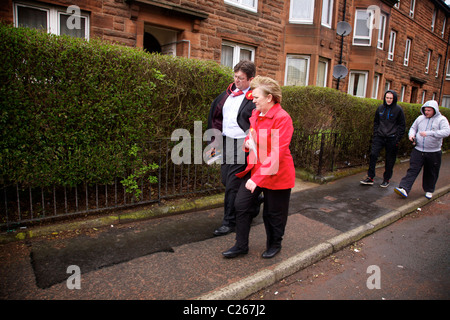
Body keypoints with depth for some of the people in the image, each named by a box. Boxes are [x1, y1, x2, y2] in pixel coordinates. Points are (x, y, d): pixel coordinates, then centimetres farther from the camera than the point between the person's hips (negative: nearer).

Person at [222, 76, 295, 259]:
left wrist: (257, 178, -28)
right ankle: (241, 246, 22)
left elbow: (277, 153, -25)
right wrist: (248, 142, -1)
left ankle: (274, 244, 37)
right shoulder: (256, 114, 6)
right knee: (241, 204, 4)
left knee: (273, 213, 10)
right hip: (254, 168, 7)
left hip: (275, 174, -7)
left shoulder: (282, 118, -19)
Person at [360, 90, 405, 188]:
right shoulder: (380, 108, 8)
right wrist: (375, 134, 7)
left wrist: (397, 139, -7)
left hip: (392, 139, -3)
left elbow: (402, 125, 0)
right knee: (373, 154, -10)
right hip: (379, 137, 3)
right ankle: (370, 178, -3)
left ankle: (386, 180, 20)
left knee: (390, 160, 5)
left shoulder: (398, 109, -3)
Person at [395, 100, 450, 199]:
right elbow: (413, 128, 20)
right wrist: (411, 134, -4)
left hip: (434, 152, -2)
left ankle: (429, 191, 31)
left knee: (431, 173, 12)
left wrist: (429, 133, -32)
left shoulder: (441, 119, -5)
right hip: (418, 150, 2)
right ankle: (404, 189, -12)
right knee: (412, 170, -6)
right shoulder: (420, 118, 7)